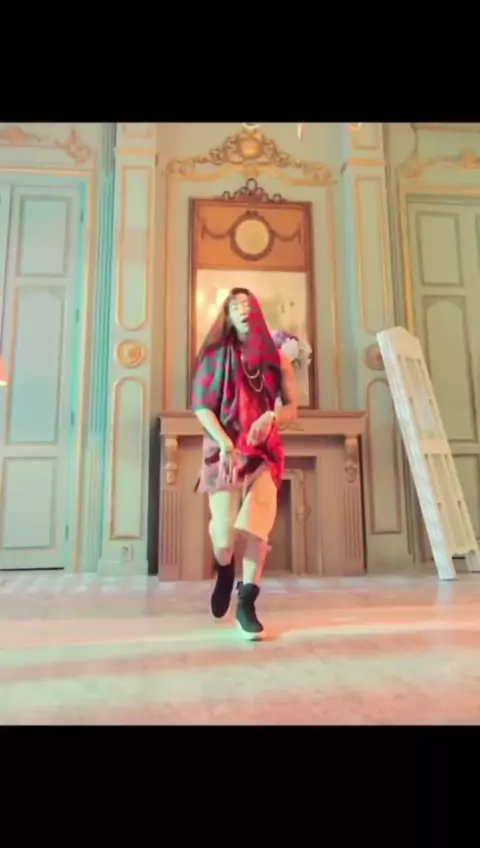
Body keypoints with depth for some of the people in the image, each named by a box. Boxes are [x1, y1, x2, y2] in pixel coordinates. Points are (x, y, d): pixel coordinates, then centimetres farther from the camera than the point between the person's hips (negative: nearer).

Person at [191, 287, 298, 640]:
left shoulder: (276, 359, 10)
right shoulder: (216, 355, 4)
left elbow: (292, 408, 8)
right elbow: (201, 406, -4)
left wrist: (271, 417, -15)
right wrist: (224, 443, -18)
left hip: (264, 452, 2)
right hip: (223, 451, -1)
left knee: (257, 528, -10)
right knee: (225, 530, -4)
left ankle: (247, 605, 4)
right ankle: (224, 573, 32)